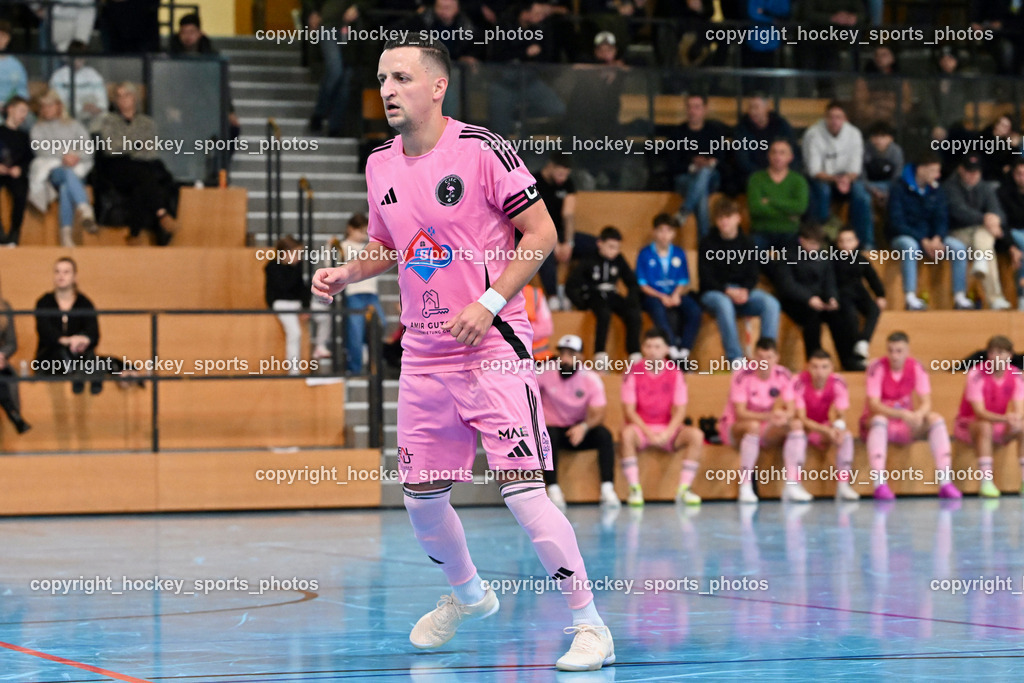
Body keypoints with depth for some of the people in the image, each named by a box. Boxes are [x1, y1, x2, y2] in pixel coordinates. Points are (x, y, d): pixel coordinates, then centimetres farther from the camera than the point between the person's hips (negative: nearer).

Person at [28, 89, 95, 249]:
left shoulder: (74, 126, 25)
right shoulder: (38, 128, 25)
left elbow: (89, 149, 12)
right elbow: (41, 149, 4)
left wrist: (77, 156, -11)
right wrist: (63, 156, -12)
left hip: (78, 169, 1)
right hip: (51, 168, -1)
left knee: (66, 187, -37)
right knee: (68, 174, -40)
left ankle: (66, 233, -50)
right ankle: (85, 209, -65)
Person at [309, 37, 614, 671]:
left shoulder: (482, 149, -11)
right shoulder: (381, 165, 8)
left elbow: (541, 233, -10)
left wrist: (489, 303, -17)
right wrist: (344, 274, 5)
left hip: (494, 346, -6)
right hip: (423, 354, 6)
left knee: (523, 491, -14)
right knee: (421, 499, 11)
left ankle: (590, 626, -4)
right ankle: (467, 594, 39)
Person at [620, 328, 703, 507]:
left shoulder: (675, 374, 0)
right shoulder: (634, 373, -4)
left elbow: (680, 410, -3)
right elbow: (629, 410, -8)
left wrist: (667, 433, -21)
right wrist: (648, 432, -21)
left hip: (668, 430, 2)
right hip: (642, 428, -2)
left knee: (696, 435, -25)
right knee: (627, 433, -36)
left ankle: (684, 489, -22)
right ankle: (635, 490, -31)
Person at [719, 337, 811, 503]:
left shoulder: (783, 376, -6)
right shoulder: (742, 376, -19)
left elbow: (790, 410, -9)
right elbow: (740, 413, -25)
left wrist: (785, 416, -35)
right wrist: (767, 416, -42)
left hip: (765, 432, 5)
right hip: (734, 427, -5)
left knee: (797, 425, -19)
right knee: (753, 426, -38)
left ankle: (792, 486, -24)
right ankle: (745, 488, -35)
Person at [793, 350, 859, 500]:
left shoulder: (838, 383, -13)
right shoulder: (799, 383, -22)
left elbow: (841, 415, -12)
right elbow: (801, 418, -23)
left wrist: (838, 427, -37)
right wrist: (826, 430, -36)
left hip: (828, 429, 3)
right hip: (805, 428, -3)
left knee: (846, 436, -27)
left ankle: (843, 485, -27)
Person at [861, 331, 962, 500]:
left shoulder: (916, 368, -6)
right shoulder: (877, 367, -16)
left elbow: (926, 402, -13)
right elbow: (874, 405, -24)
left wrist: (918, 414, -38)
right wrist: (901, 414, -41)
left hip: (906, 427, 4)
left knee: (936, 419, -20)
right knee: (879, 419, -37)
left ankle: (944, 483, -28)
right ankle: (879, 484, -47)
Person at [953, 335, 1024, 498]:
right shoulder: (976, 374, -19)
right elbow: (979, 412, -27)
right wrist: (1005, 418, -45)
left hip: (998, 425, 4)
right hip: (969, 423, -4)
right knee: (985, 427, -38)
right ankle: (986, 483, -45)